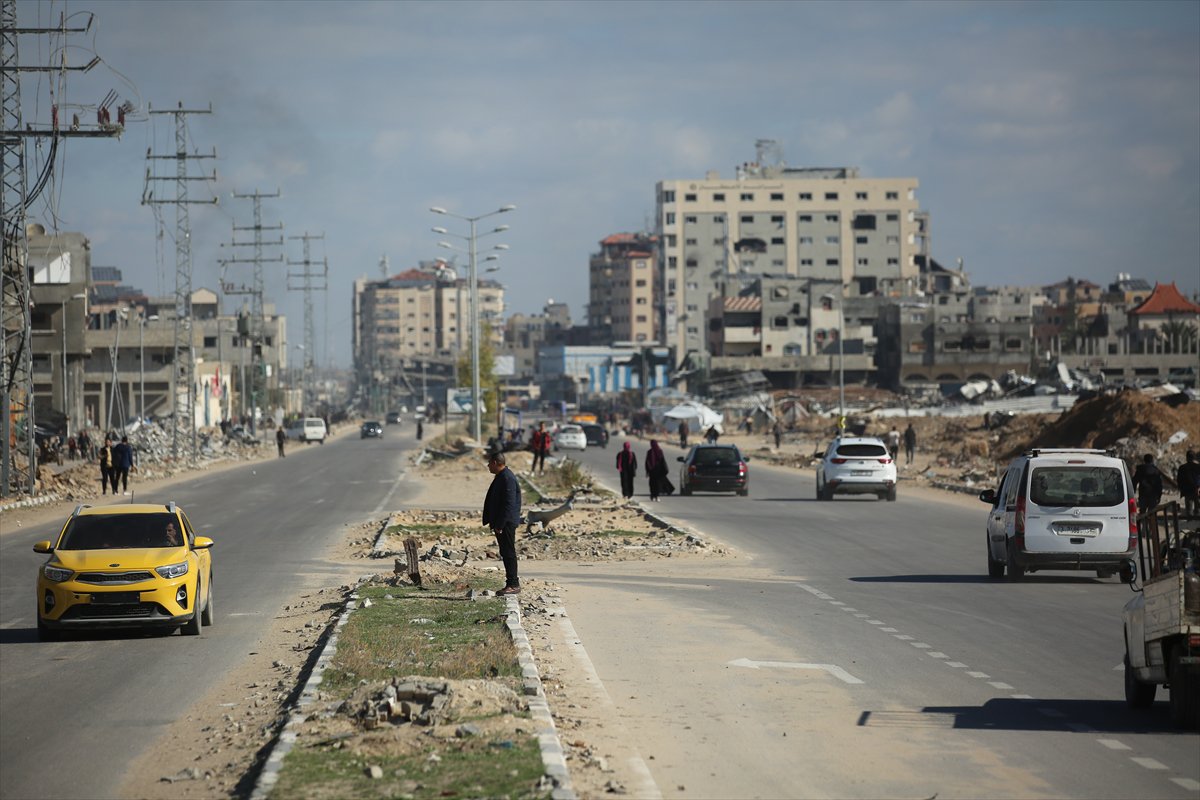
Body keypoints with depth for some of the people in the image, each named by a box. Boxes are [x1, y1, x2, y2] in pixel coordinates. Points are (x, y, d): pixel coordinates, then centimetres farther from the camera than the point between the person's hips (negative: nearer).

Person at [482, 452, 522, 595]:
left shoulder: (507, 478, -18)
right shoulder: (501, 477, 14)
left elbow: (509, 503, -22)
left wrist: (499, 524, -21)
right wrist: (493, 522, 18)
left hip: (507, 523, -10)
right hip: (501, 523, 10)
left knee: (509, 553, -6)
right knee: (506, 553, 12)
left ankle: (513, 585, -3)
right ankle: (512, 583, 16)